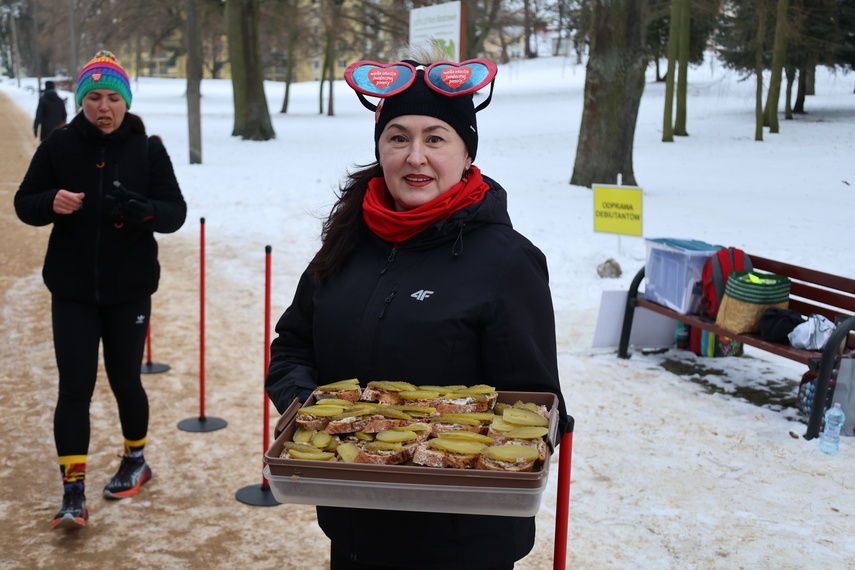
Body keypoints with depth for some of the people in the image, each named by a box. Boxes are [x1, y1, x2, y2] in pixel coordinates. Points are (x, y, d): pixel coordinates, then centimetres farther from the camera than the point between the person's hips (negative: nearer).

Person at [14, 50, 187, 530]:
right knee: (75, 386, -3)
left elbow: (176, 212, -7)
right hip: (72, 290, 0)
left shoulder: (148, 150, -4)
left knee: (125, 381, 11)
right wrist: (51, 203, -21)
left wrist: (142, 209, -28)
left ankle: (136, 460, 36)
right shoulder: (60, 146, -2)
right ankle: (74, 493, 5)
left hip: (129, 289, 0)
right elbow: (24, 203, 2)